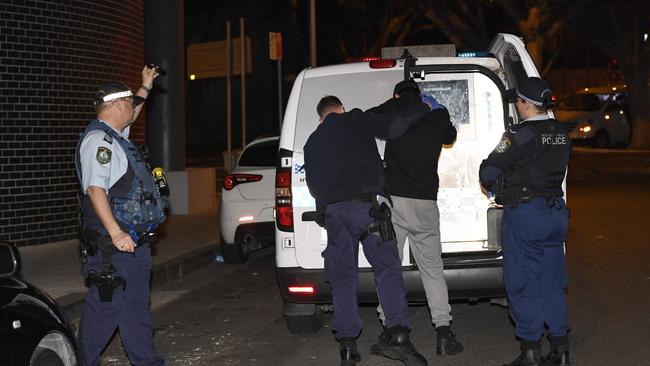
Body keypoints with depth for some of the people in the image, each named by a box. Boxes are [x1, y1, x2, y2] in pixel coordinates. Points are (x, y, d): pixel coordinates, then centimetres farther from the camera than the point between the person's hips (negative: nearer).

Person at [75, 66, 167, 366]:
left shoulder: (115, 135, 16)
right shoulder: (97, 139, -14)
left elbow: (130, 116, 42)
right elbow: (95, 189, -24)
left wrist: (145, 87, 44)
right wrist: (116, 233, -30)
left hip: (132, 239, 10)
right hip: (113, 241, -10)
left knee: (136, 306, 13)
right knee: (105, 306, -5)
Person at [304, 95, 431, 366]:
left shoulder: (312, 143, 25)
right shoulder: (354, 120, 11)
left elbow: (313, 185, 27)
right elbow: (391, 127, 2)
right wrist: (425, 107, 13)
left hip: (331, 209, 4)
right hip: (365, 205, -4)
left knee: (342, 277, 8)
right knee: (387, 268, -2)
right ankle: (398, 334, -13)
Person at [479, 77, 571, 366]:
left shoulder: (521, 135, -16)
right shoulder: (561, 135, 7)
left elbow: (488, 172, -15)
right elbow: (554, 170, 11)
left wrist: (495, 188, 8)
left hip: (524, 214, -7)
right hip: (555, 212, 7)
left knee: (523, 285, 3)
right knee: (552, 283, 14)